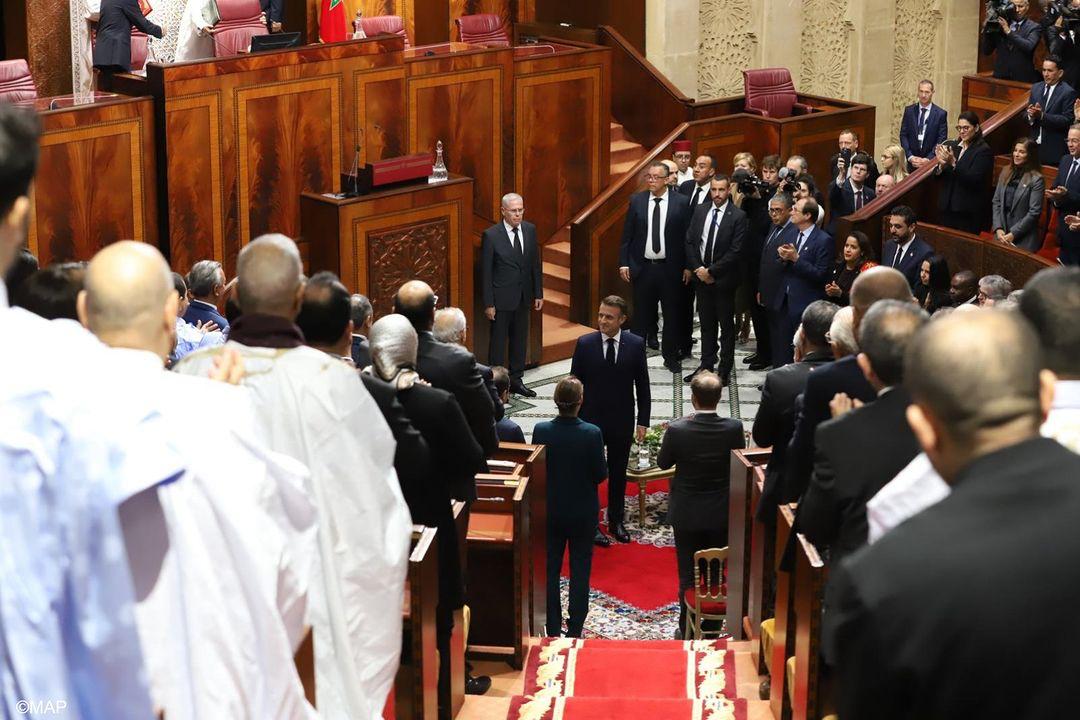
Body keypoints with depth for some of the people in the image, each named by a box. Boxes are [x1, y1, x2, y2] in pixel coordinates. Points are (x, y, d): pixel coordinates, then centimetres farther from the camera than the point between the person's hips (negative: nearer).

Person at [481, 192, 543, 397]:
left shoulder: (530, 230, 1)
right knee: (498, 341, 4)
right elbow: (485, 272, -11)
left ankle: (516, 380, 27)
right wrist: (488, 303, -12)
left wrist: (538, 293, 6)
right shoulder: (491, 235, -14)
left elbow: (535, 263, 8)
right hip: (501, 298, -5)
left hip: (524, 297, 5)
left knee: (520, 340, 14)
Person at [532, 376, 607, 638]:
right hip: (583, 512, -2)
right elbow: (601, 474, -13)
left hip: (550, 510, 2)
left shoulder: (541, 430, -15)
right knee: (580, 569, 11)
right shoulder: (592, 433, -21)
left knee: (550, 568, 14)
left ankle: (553, 629, 20)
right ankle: (574, 630, 15)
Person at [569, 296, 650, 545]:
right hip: (590, 419, -1)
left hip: (621, 421, 1)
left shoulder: (636, 344, -6)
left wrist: (643, 422, -1)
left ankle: (616, 520, 29)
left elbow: (642, 385, 0)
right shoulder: (584, 344, -8)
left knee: (618, 473, 14)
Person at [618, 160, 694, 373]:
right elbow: (627, 234, 4)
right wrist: (624, 262, -1)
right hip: (642, 267, 1)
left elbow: (687, 236, -3)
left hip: (670, 268, -1)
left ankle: (670, 356, 24)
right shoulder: (636, 200, 1)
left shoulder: (681, 202, -4)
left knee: (672, 314, 10)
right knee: (641, 315, 8)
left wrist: (687, 266, -5)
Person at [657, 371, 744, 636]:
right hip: (721, 514, 1)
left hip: (686, 514, -1)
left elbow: (663, 463, -5)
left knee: (688, 575, 13)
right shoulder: (734, 428, -17)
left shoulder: (677, 429, -21)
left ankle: (687, 631, 22)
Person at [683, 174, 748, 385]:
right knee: (706, 324, 14)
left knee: (726, 326, 6)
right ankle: (706, 365, 22)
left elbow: (735, 251, -15)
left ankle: (725, 369, 13)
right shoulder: (700, 211, 5)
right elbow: (690, 241, 6)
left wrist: (711, 271, -15)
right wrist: (697, 268, -6)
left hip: (723, 279, -5)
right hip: (701, 277, 5)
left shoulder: (738, 216, -11)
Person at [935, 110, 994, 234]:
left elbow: (974, 180, -17)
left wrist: (953, 163, -26)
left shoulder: (984, 151, -7)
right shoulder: (952, 146, 11)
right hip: (947, 207, 6)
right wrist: (941, 165, -14)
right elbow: (936, 176, 8)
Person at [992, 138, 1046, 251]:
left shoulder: (1036, 180, -9)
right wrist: (998, 229, -5)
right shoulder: (1006, 172, 7)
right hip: (1001, 235, 5)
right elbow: (996, 202, 6)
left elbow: (1034, 212, -12)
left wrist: (1013, 234, -13)